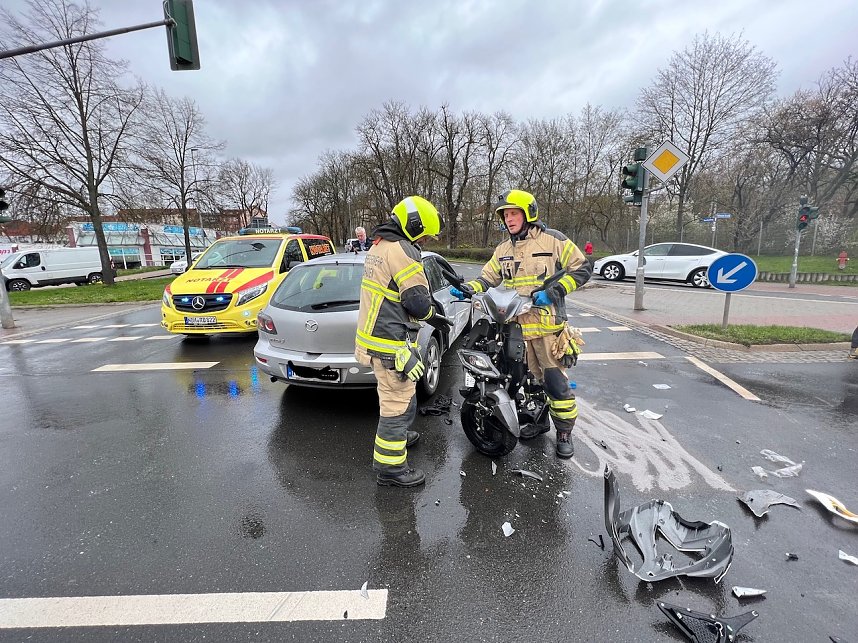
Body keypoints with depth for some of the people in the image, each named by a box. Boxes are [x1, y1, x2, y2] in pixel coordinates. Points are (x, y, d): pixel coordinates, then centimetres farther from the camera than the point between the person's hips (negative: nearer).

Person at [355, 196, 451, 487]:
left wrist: (430, 315, 15)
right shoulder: (403, 251, -18)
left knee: (393, 396, 27)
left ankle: (396, 436, 47)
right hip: (392, 343, -11)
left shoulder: (378, 246, 15)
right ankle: (390, 466, 13)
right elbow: (418, 302, -21)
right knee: (399, 404, 1)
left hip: (374, 335, 11)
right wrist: (431, 315, 4)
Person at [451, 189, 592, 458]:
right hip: (515, 325, 5)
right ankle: (538, 420, 35)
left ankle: (564, 432, 15)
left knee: (555, 380, -2)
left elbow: (582, 268, -3)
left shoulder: (553, 240, -3)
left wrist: (553, 291, -15)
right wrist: (468, 289, -8)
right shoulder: (503, 249, 14)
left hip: (547, 324, -5)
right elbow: (488, 276, 12)